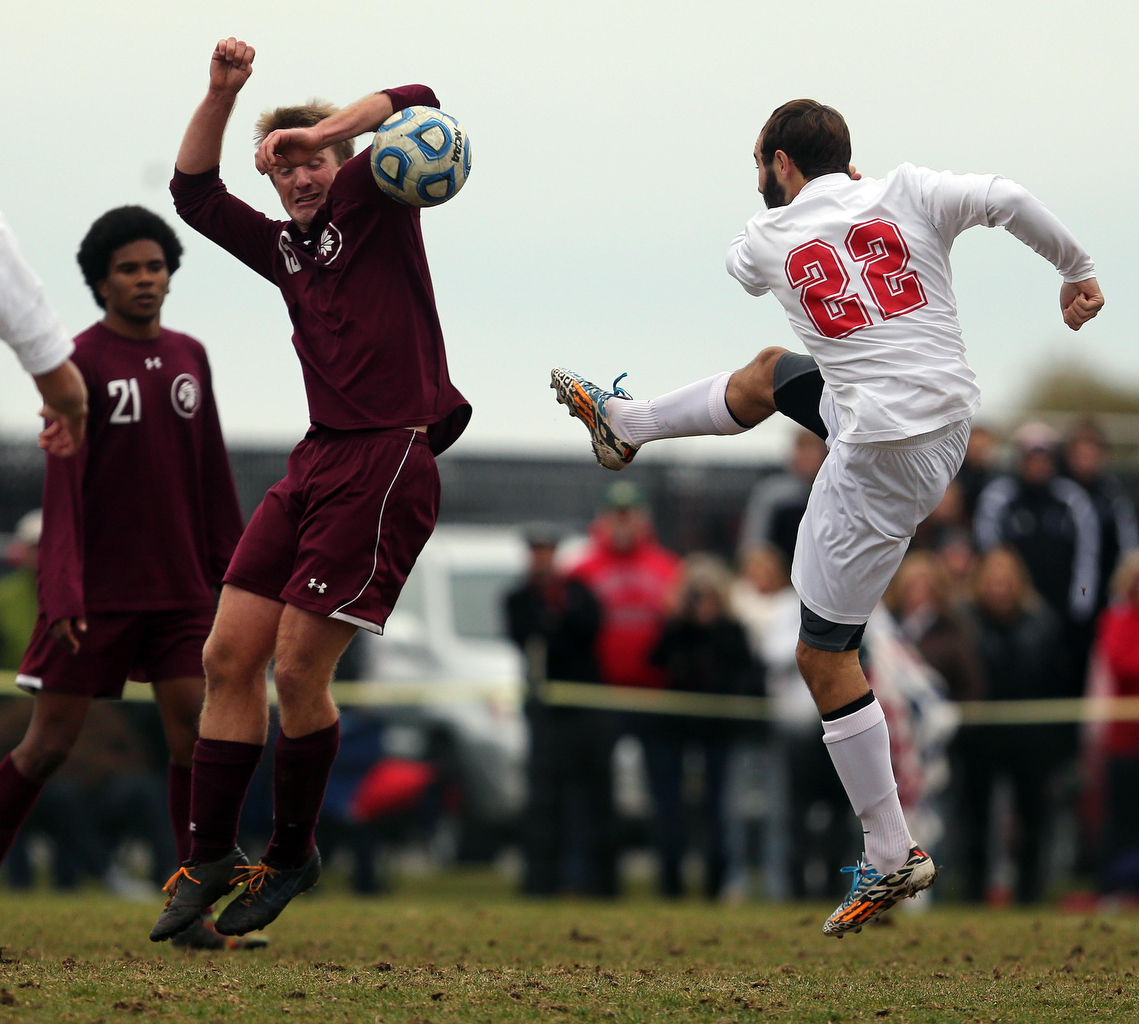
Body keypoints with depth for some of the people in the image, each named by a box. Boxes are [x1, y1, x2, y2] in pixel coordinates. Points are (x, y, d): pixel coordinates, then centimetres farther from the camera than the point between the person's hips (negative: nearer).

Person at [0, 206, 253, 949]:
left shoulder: (190, 358, 10)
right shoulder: (81, 363, -5)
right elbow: (63, 483, -10)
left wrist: (234, 573, 13)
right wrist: (62, 591, -18)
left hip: (181, 589, 4)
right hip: (97, 593, -4)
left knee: (195, 733, -5)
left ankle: (196, 910, -2)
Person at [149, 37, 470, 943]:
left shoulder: (373, 208, 3)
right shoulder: (286, 249, 20)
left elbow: (416, 106, -10)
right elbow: (195, 193, 25)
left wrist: (318, 132, -11)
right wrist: (221, 97, 13)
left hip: (387, 463, -7)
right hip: (317, 462, 7)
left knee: (299, 667, -9)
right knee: (230, 656, 0)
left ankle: (293, 854, 9)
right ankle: (211, 856, 6)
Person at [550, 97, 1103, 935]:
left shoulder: (770, 237, -4)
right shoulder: (908, 194, -2)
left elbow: (740, 269, 21)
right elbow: (1009, 200, -15)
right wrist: (1077, 270, -1)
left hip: (880, 460, -6)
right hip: (952, 420, 6)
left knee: (826, 657, 6)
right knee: (770, 373, 28)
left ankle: (892, 859, 7)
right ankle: (628, 424, 53)